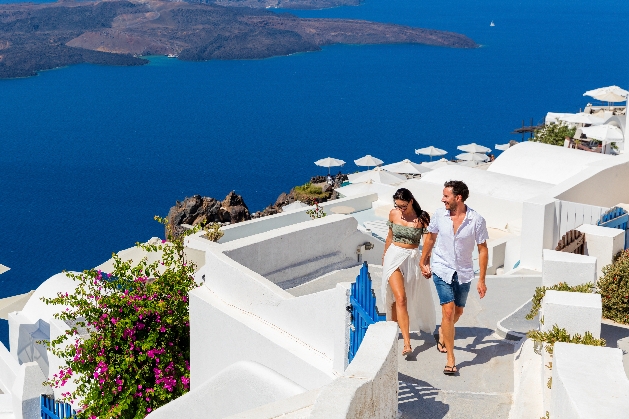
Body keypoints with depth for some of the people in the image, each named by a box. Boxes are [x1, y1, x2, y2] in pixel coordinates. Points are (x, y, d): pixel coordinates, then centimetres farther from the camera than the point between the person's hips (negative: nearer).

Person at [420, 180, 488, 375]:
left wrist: (481, 280, -7)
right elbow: (430, 237, 8)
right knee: (448, 310, -11)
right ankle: (450, 359, -5)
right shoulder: (439, 214, -9)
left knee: (458, 312, 17)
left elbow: (482, 249, -7)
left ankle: (443, 333, 50)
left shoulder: (477, 220, -15)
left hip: (463, 272, 1)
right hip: (442, 269, -1)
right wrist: (424, 262, 16)